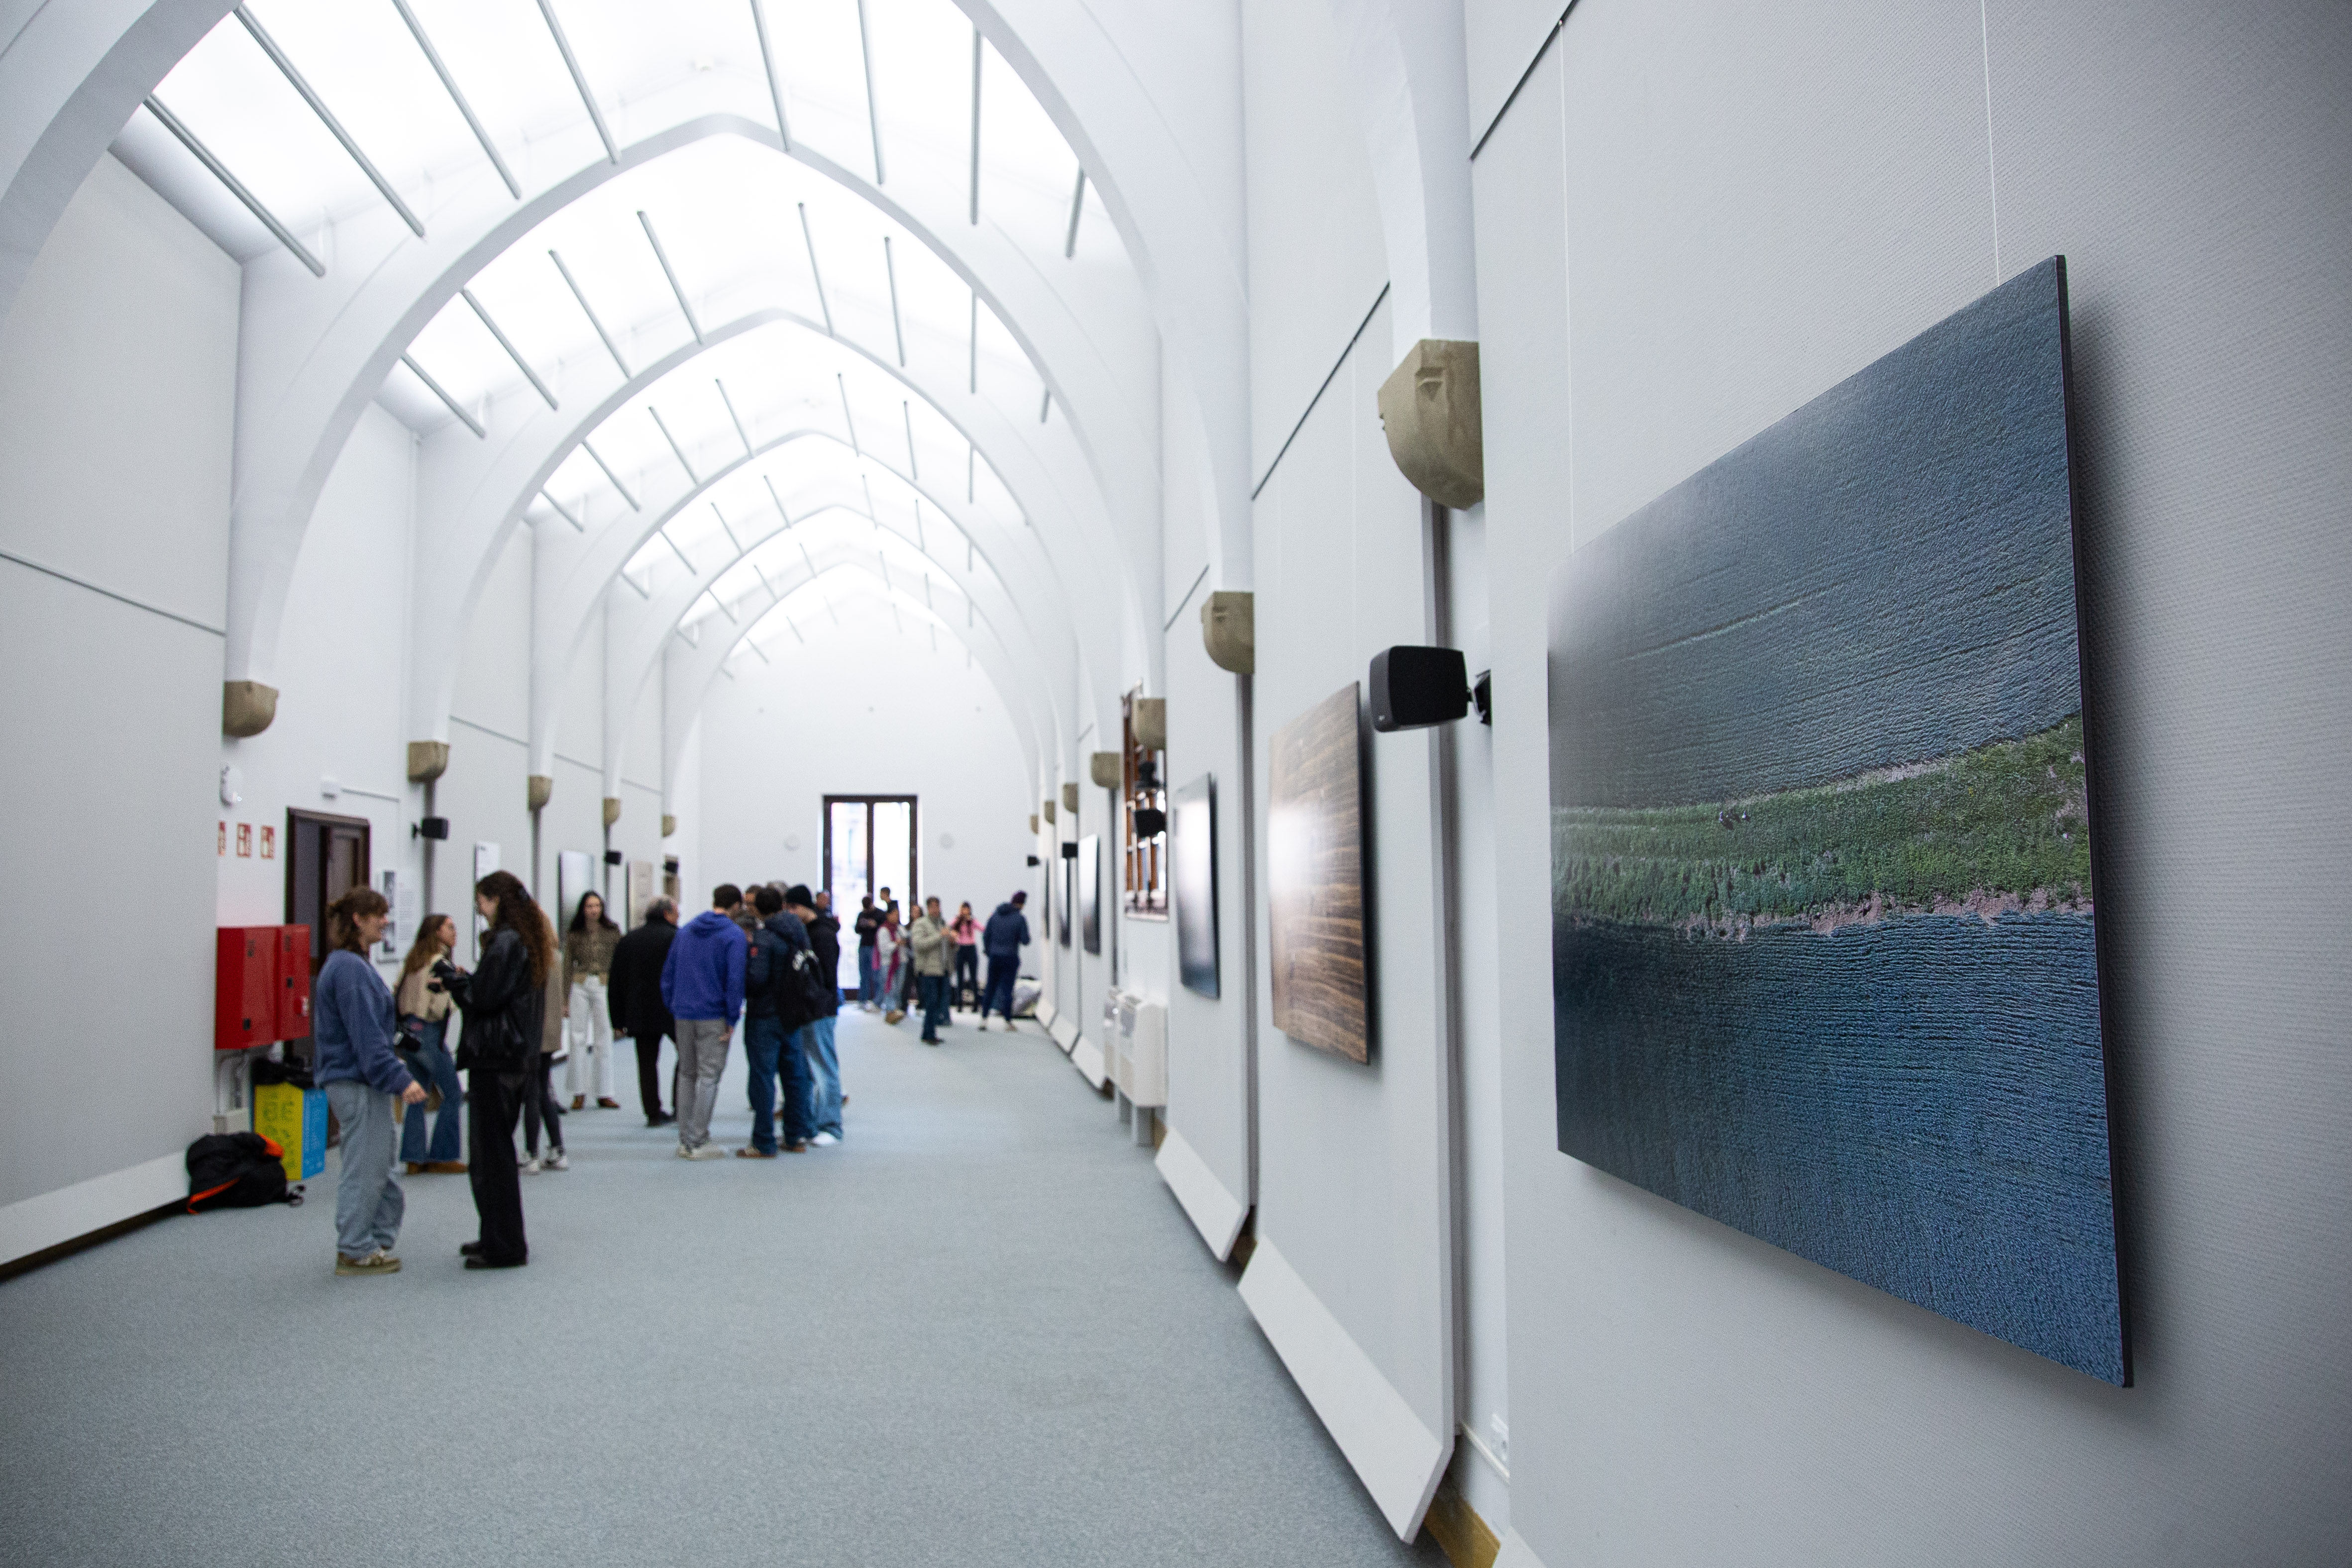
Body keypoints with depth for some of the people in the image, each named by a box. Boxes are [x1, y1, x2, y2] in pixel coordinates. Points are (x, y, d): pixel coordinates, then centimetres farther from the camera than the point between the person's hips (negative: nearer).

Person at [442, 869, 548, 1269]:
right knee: (496, 1149, 17)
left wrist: (449, 975, -2)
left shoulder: (505, 942, -16)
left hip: (493, 1056, -10)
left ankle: (504, 1247, 2)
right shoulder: (530, 940, 14)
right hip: (516, 1054, 10)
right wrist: (458, 980, 14)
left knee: (490, 1151, -3)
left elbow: (482, 998, -17)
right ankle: (498, 1236, 25)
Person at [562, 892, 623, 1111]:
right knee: (579, 1039, 0)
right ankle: (579, 1093, 8)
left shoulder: (612, 932, 5)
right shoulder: (573, 935, 5)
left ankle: (604, 1093, 9)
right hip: (580, 987, 0)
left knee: (604, 1041, 2)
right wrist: (565, 1001, 4)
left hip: (604, 986, 0)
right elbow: (567, 968, 7)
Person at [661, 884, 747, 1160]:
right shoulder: (734, 935, -9)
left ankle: (685, 1141, 18)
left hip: (683, 1014, 6)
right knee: (709, 1077, 0)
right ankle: (697, 1144, 1)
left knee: (687, 1074, 15)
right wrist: (733, 1018, -11)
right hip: (713, 1017, -6)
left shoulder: (686, 930, 11)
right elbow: (735, 979, -16)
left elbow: (668, 972, 12)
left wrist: (672, 1008, 15)